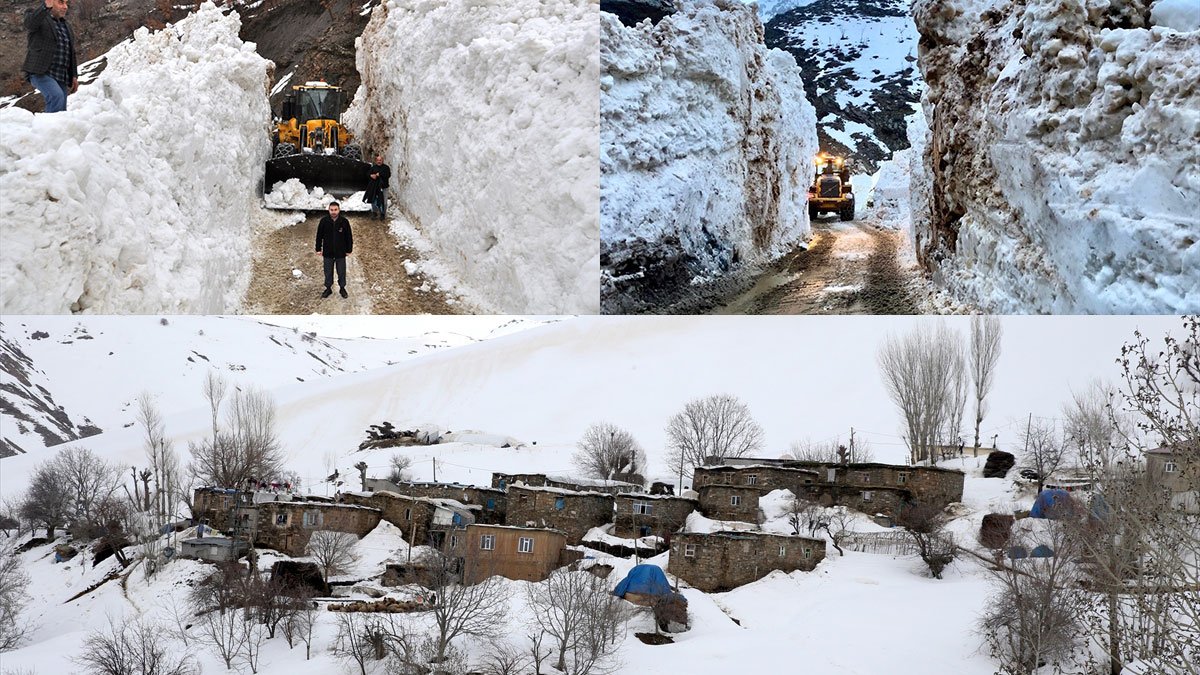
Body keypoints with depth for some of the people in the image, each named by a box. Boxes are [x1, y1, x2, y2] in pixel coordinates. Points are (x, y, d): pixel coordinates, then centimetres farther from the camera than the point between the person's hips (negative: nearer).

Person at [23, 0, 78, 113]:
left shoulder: (64, 25, 20)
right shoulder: (36, 15, 0)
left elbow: (70, 53, 22)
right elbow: (30, 23, -26)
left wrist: (74, 77, 12)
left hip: (60, 77, 7)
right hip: (40, 73, -7)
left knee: (61, 112, -2)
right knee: (57, 96, -30)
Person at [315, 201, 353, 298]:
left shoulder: (344, 221, -11)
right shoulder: (324, 221, -10)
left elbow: (349, 237, -1)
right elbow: (319, 236, 0)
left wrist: (349, 250, 1)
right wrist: (318, 249, 2)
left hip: (340, 252, 0)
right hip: (328, 252, 1)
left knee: (341, 272, 12)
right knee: (328, 272, 13)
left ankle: (342, 288, 30)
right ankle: (328, 288, 29)